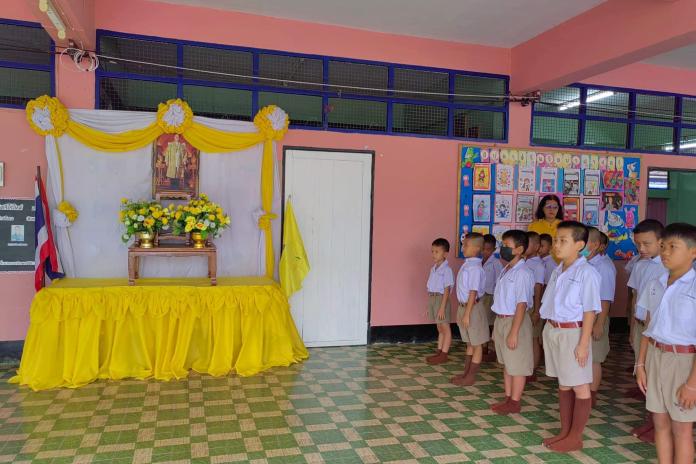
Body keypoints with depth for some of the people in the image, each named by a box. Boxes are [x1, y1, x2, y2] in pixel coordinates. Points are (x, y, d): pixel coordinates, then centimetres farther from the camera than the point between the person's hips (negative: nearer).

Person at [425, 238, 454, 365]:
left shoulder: (446, 270, -13)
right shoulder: (433, 269, 11)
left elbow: (447, 290, -16)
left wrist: (442, 307, -19)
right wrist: (429, 306, 17)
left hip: (441, 299, -8)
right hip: (432, 299, 8)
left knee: (445, 328, 2)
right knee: (439, 328, 16)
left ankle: (444, 355, 8)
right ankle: (439, 352, 24)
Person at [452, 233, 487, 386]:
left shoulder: (475, 268, -20)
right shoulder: (466, 265, 7)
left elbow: (473, 293, -21)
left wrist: (467, 314, -20)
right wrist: (462, 311, 16)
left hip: (473, 307, -9)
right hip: (463, 306, 9)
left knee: (476, 344, 6)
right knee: (469, 343, 19)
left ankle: (471, 377, 14)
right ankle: (466, 373, 29)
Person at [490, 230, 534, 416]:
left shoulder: (522, 273, -19)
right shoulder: (505, 270, 9)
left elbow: (522, 305, -21)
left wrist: (514, 332, -21)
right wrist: (497, 326, 15)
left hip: (515, 321, -9)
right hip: (501, 320, 9)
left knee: (517, 365, 6)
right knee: (506, 363, 19)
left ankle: (515, 402, 19)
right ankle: (508, 398, 32)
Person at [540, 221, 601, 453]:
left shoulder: (586, 272, -13)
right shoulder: (558, 271, 8)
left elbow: (590, 311, -14)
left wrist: (583, 343, -16)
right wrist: (550, 332, 10)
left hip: (573, 333, -7)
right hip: (553, 331, 8)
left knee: (579, 387, 6)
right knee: (563, 384, 17)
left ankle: (575, 437, 18)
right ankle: (565, 432, 29)